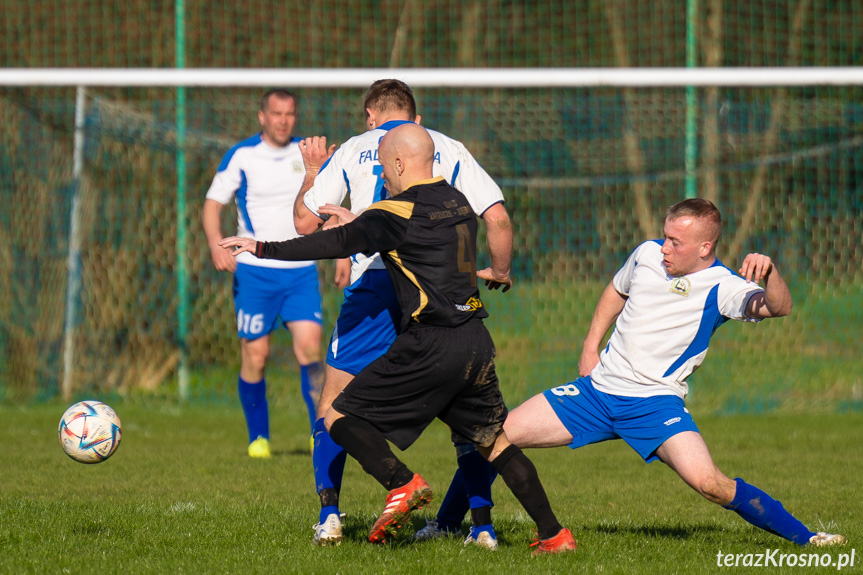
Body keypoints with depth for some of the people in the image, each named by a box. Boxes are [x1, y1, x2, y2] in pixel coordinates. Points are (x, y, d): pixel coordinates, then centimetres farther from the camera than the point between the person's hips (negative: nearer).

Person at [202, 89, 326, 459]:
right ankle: (258, 438, 14)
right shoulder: (241, 156, -2)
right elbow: (213, 203, -1)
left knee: (309, 346, -13)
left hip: (301, 271, 2)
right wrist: (216, 244, -19)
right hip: (255, 270, -2)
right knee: (255, 355, -3)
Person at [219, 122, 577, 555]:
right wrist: (358, 221, 37)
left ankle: (402, 483, -19)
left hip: (429, 348, -7)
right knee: (493, 441, 19)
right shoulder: (456, 203, 14)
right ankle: (554, 534, 13)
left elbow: (339, 243, -21)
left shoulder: (400, 212, -9)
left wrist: (265, 248, -20)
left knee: (341, 418, 0)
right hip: (476, 341, 7)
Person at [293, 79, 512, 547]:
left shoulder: (353, 150, 13)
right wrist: (500, 272, 20)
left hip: (374, 285, -1)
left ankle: (329, 513, -2)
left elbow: (305, 222, 12)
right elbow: (497, 218, 4)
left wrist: (313, 171, 29)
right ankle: (482, 523, 3)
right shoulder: (449, 149, 14)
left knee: (334, 403, 12)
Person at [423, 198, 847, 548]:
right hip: (597, 389, 5)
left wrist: (768, 276, -49)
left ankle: (805, 538, -13)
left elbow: (777, 307, -29)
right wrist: (590, 346, 16)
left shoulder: (721, 287, -12)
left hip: (656, 403, -5)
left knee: (707, 482, -28)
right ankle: (448, 525, 18)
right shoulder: (647, 255, 4)